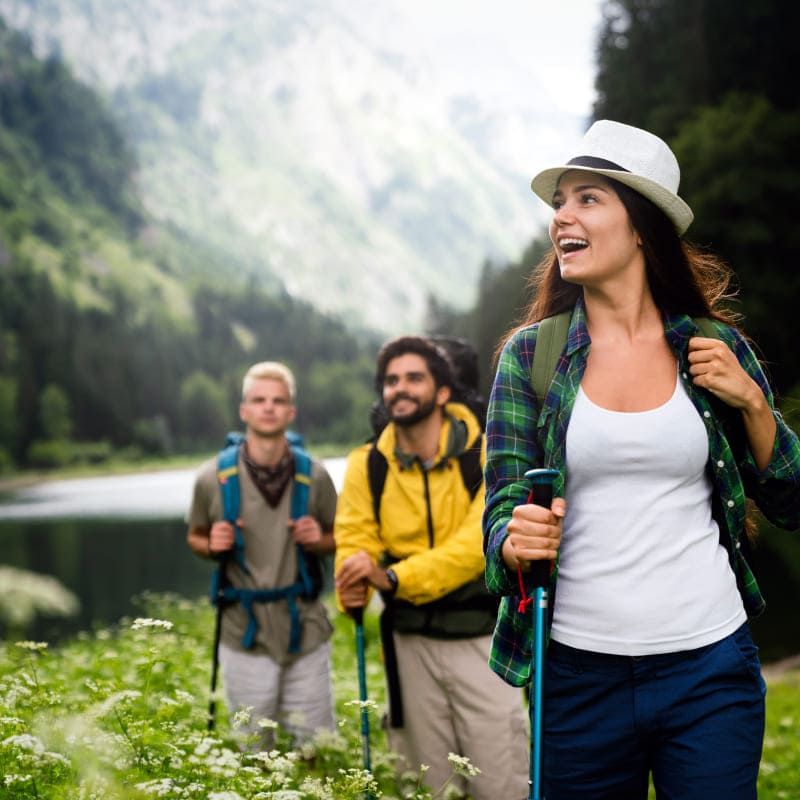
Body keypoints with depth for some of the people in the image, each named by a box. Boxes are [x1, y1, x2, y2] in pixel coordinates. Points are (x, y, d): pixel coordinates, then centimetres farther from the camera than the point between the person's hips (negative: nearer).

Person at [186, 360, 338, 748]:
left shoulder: (314, 476, -3)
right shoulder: (213, 477, -5)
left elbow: (339, 538, 12)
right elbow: (196, 538, 11)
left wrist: (319, 540, -11)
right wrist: (212, 545, -12)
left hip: (306, 633, 1)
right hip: (245, 639, 0)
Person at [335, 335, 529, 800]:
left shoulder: (487, 455, -9)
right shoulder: (366, 466, 2)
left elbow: (479, 543, -20)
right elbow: (354, 540, -3)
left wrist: (394, 578, -30)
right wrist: (353, 587, -27)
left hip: (481, 637, -3)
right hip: (409, 642, 3)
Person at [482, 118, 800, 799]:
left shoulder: (718, 351, 3)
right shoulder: (530, 355, 1)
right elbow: (503, 510, 0)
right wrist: (515, 540, -22)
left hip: (712, 667, 0)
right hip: (578, 672, 0)